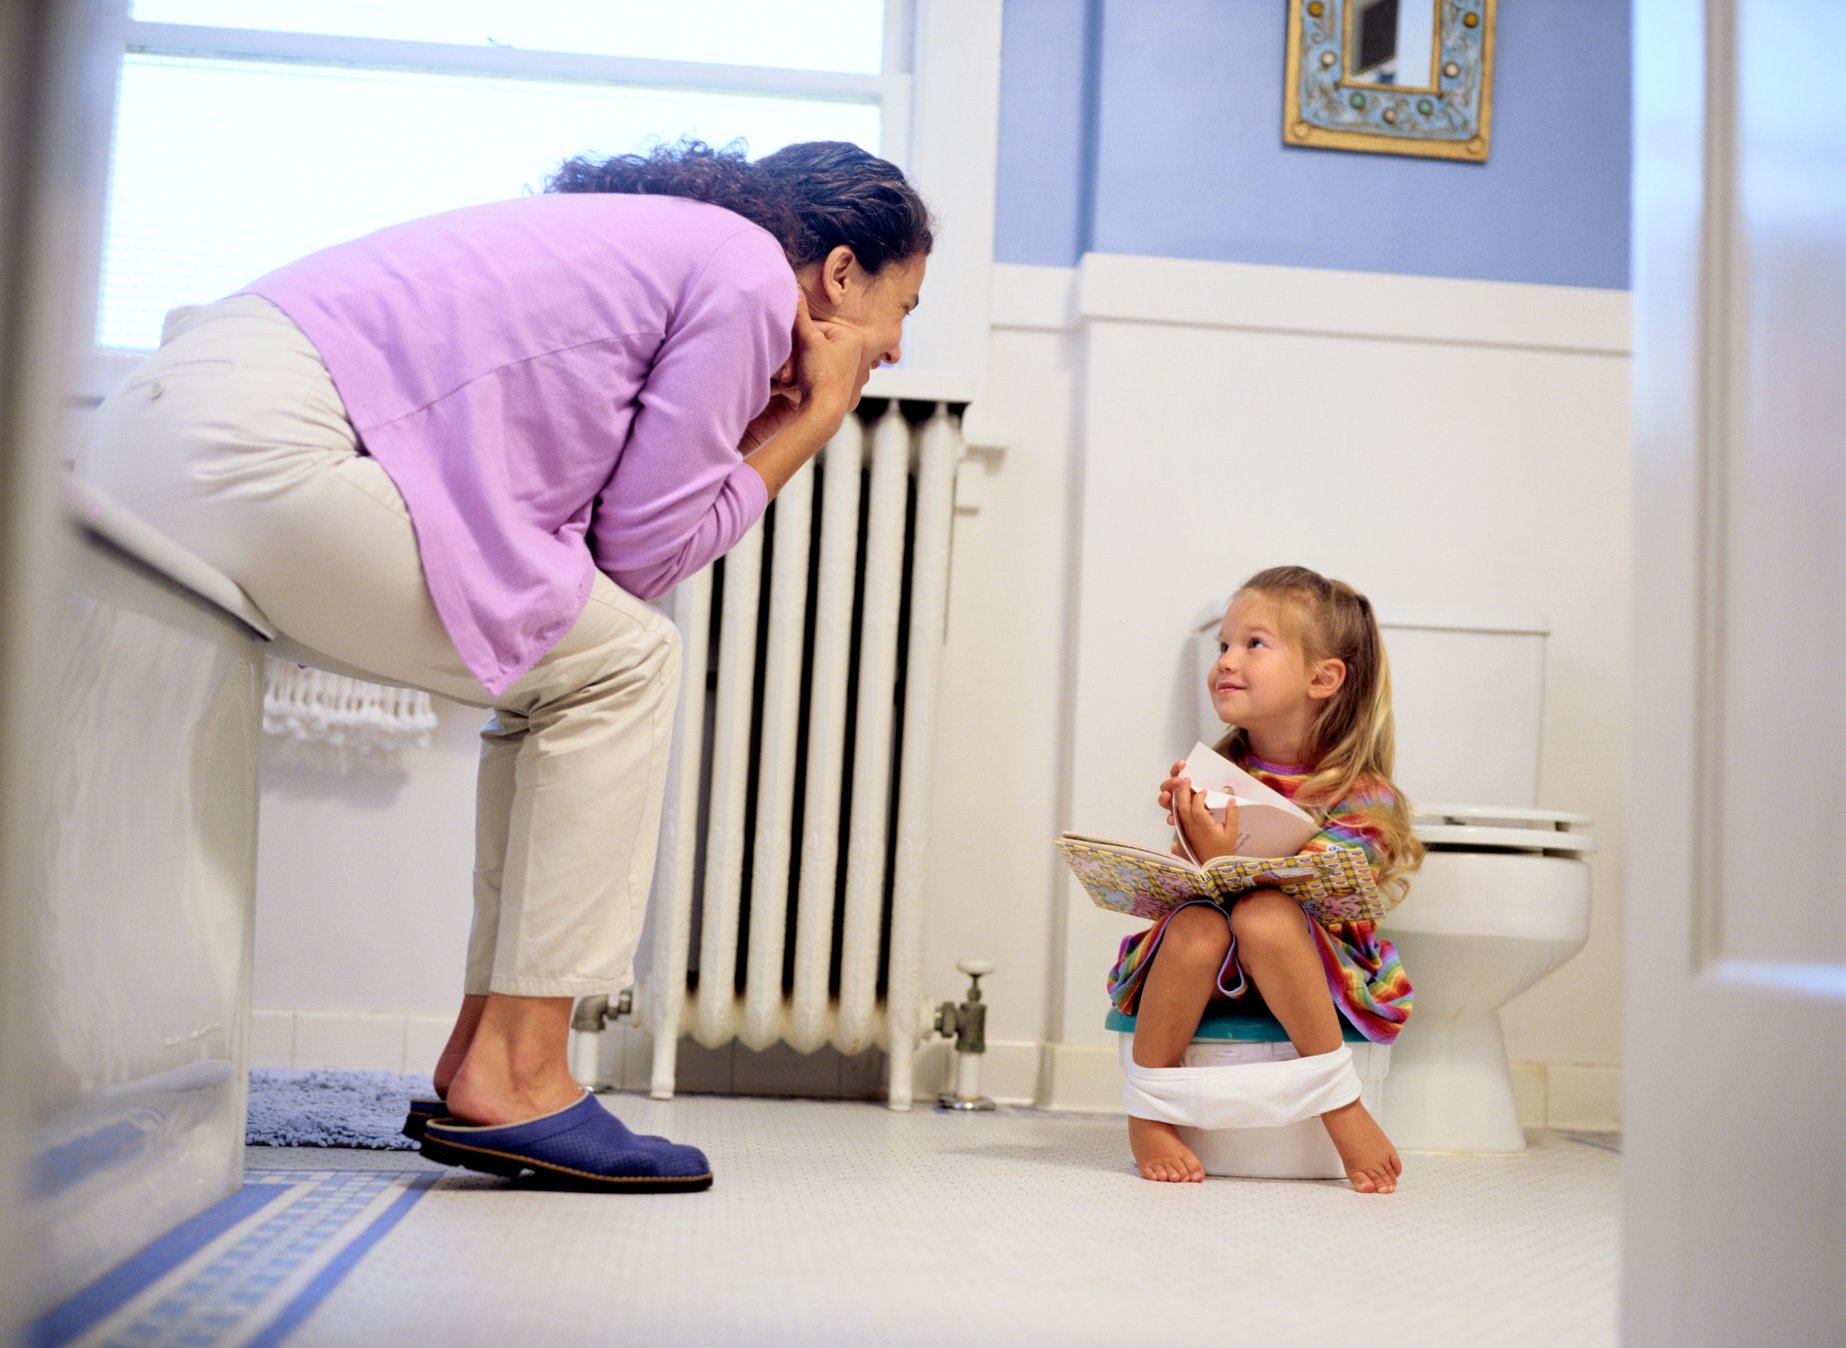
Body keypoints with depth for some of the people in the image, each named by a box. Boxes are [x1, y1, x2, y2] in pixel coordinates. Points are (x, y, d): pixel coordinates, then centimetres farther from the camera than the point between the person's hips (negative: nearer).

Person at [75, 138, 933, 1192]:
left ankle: (477, 1062, 13)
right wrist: (811, 425, 8)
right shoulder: (751, 269, -1)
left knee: (558, 672, 14)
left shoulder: (645, 241, 27)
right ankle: (513, 1077, -3)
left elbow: (602, 543, 19)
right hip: (252, 452, -10)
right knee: (622, 664, -2)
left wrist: (772, 421, 17)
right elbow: (645, 549, -2)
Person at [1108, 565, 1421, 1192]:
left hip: (1311, 978, -3)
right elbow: (1180, 885, 4)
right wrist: (1189, 834, -16)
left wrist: (1222, 860, -32)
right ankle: (1146, 1113, -15)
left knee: (1263, 914, -33)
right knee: (1195, 925, -30)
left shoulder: (1362, 798, -8)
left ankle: (1339, 1099, -20)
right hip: (1205, 974, 3)